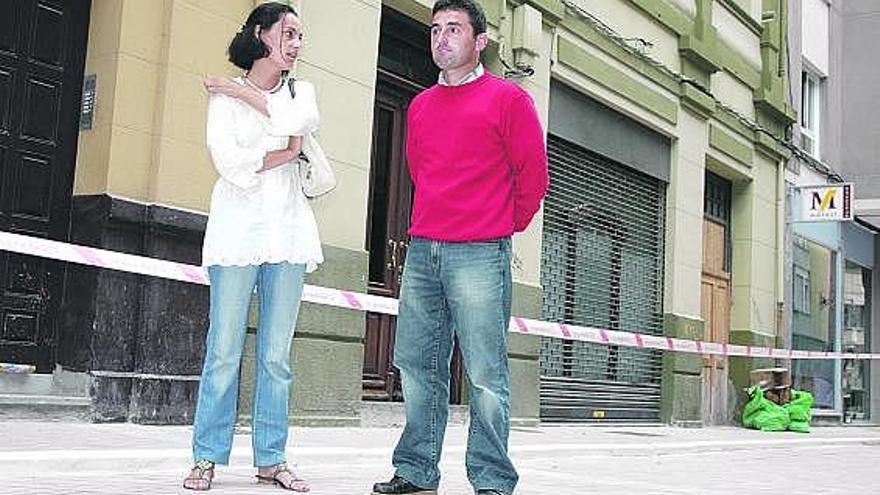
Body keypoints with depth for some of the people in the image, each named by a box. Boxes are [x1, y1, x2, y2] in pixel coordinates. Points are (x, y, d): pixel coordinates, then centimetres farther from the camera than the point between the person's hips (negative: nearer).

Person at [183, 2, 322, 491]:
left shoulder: (301, 91, 17)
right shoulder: (224, 95, 7)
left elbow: (303, 120, -9)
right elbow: (230, 162, -8)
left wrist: (244, 93, -4)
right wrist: (287, 152, -1)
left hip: (288, 231, 3)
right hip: (238, 228, -3)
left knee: (276, 355, 3)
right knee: (224, 350, -5)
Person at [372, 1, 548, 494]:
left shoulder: (508, 98, 1)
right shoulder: (420, 106, 17)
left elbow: (534, 173, 3)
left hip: (480, 255, -6)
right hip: (421, 251, 6)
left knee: (486, 374, -5)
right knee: (417, 364, 8)